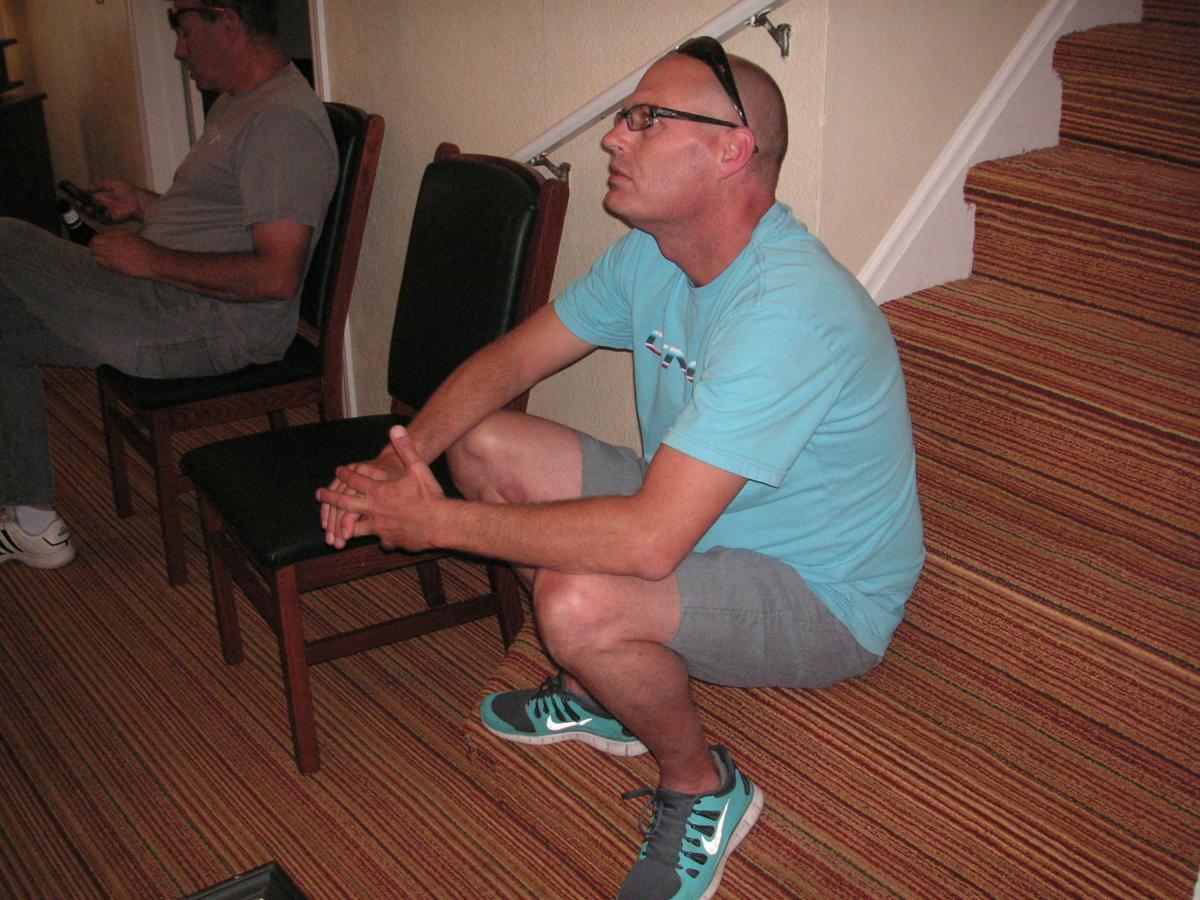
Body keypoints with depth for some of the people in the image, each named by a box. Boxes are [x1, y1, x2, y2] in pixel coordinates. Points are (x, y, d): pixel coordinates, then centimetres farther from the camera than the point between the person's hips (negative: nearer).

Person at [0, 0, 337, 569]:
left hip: (209, 330, -11)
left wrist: (151, 259, -19)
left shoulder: (283, 121, -19)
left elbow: (278, 276, -27)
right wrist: (146, 206, 14)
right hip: (163, 298, 11)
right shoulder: (237, 101, 16)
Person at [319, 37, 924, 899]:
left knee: (579, 602, -34)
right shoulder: (650, 253, -4)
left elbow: (648, 540, -39)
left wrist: (439, 522, -30)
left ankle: (703, 787, 0)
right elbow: (508, 360, 3)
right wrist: (396, 460, -15)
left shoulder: (789, 310, -34)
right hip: (699, 517, 8)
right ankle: (595, 695, 19)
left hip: (826, 596, -8)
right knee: (485, 446, 0)